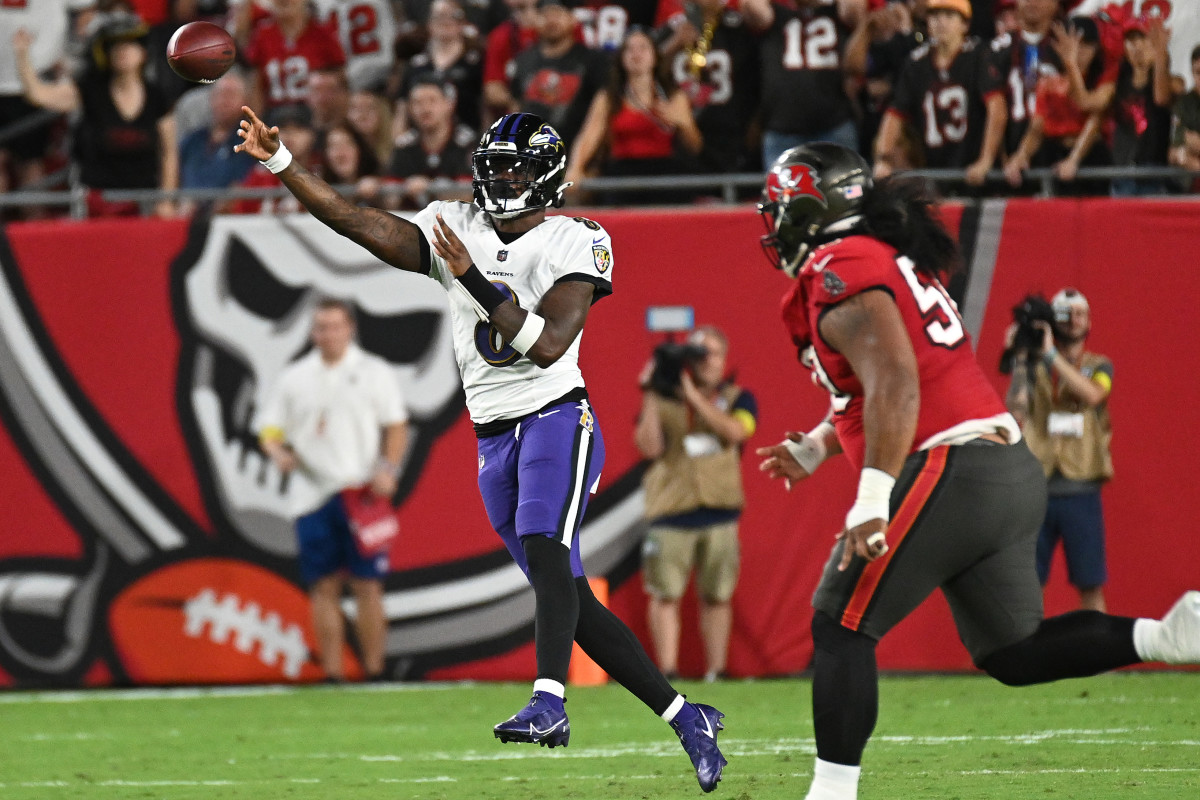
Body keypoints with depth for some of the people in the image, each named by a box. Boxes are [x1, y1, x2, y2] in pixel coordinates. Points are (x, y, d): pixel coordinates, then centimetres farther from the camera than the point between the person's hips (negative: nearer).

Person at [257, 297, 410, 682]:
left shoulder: (374, 372, 7)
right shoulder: (293, 379, 13)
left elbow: (396, 427, 5)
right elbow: (269, 427, 13)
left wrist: (388, 468, -11)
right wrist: (278, 452, -9)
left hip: (361, 493, -2)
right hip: (315, 496, 2)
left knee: (367, 585, -5)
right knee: (324, 588, 1)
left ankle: (374, 672, -1)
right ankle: (332, 674, 3)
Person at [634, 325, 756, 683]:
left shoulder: (737, 398, 9)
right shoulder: (664, 401, 7)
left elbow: (735, 431, -11)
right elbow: (650, 447, -4)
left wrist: (694, 397, -13)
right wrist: (651, 398, -9)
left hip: (719, 511, 1)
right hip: (671, 509, -1)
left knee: (717, 596, 2)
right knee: (665, 593, -6)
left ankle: (715, 673, 8)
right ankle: (667, 673, -4)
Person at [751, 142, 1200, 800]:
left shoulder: (841, 272, -8)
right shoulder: (893, 260, 22)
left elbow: (894, 384, -21)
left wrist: (872, 497, -26)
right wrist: (814, 448, 30)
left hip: (949, 473, -10)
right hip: (1014, 473, 10)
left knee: (841, 626, -3)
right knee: (1010, 651, 16)